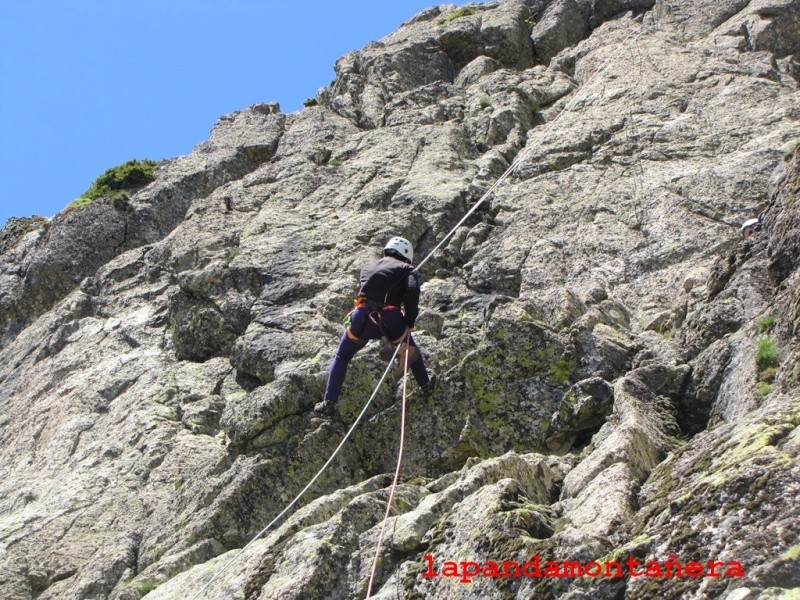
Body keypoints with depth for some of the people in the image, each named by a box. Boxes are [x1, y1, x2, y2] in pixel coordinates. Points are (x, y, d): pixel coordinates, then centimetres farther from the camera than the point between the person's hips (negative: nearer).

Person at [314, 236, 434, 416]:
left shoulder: (368, 267, 27)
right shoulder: (406, 269, 15)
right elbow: (412, 291, -5)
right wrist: (409, 323, 2)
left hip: (362, 318, 2)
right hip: (390, 319, -2)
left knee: (341, 358, 21)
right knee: (410, 348, 31)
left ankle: (328, 403, 13)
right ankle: (426, 385, 35)